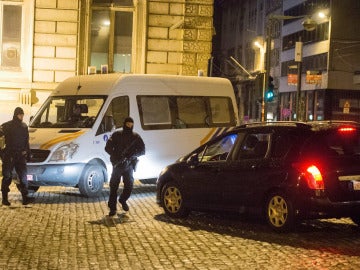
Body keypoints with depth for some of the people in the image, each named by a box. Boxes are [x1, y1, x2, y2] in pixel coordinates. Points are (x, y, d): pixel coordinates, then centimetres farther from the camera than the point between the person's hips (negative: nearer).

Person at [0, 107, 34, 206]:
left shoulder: (24, 126, 11)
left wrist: (28, 154, 17)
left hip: (21, 156, 4)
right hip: (9, 156, -4)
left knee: (23, 176, -1)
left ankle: (25, 197, -2)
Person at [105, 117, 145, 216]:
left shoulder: (136, 137, 5)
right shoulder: (116, 135, 0)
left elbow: (142, 151, 2)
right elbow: (108, 148, -3)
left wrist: (133, 154, -17)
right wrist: (115, 156, -20)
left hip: (129, 165, 2)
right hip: (117, 164, -2)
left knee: (129, 186, -1)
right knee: (114, 186, -2)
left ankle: (123, 200, 30)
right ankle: (112, 208, 5)